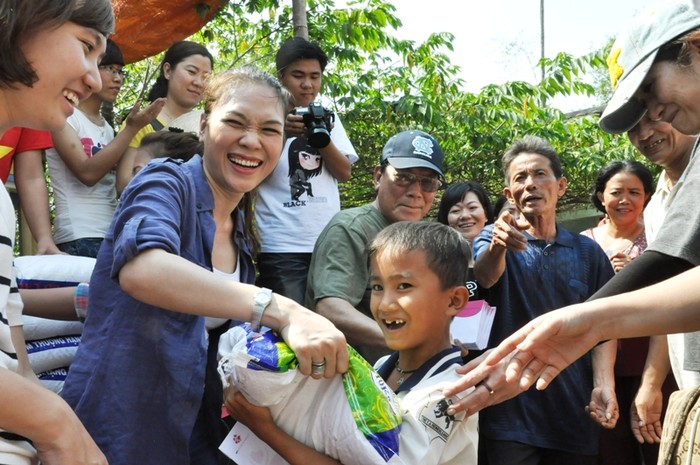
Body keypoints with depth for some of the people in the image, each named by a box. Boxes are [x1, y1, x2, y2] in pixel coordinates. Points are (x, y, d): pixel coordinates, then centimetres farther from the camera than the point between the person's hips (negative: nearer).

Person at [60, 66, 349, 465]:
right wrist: (282, 311, -44)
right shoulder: (167, 183, -14)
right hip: (119, 428, -7)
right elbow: (140, 268, -36)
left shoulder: (240, 230, 8)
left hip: (196, 430, 7)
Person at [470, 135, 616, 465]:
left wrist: (604, 385, -9)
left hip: (575, 412, 3)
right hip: (510, 410, -2)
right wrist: (497, 245, -42)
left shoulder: (588, 252, 9)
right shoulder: (493, 239, 2)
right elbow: (484, 276, -20)